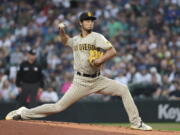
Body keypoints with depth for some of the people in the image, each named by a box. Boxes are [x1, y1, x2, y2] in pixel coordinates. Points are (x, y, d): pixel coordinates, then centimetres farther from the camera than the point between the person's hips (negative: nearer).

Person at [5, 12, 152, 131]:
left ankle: (136, 122, -9)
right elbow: (65, 41, 33)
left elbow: (112, 51, -14)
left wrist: (100, 61, -28)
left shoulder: (97, 37, -3)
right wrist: (62, 31, 13)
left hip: (98, 80, 0)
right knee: (59, 106, -4)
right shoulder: (75, 40, 9)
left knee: (123, 89, -17)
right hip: (81, 82, 0)